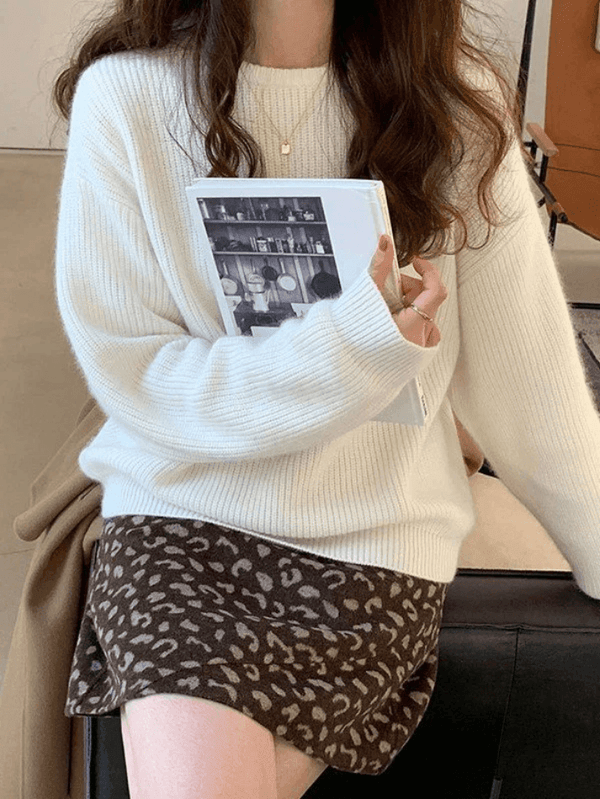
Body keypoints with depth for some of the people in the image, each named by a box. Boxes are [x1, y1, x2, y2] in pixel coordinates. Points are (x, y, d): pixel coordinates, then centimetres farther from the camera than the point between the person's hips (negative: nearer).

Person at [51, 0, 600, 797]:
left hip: (375, 532, 1)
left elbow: (531, 381, 1)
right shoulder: (126, 95, -7)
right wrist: (351, 348, -20)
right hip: (179, 508, 0)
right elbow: (124, 365, -8)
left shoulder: (456, 112, -4)